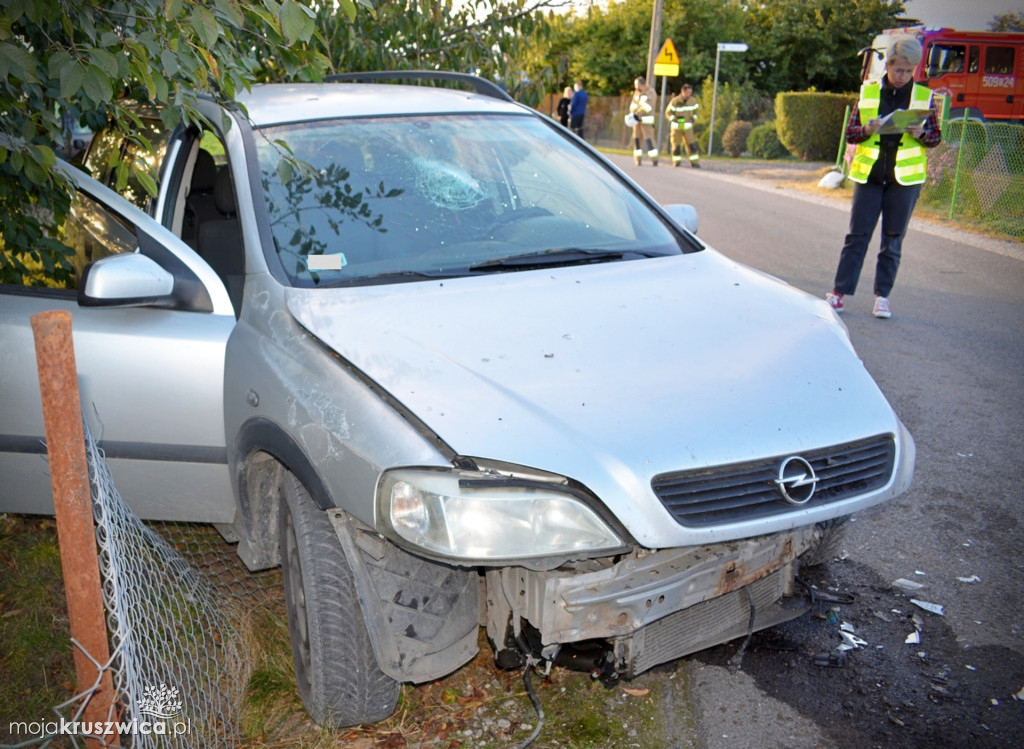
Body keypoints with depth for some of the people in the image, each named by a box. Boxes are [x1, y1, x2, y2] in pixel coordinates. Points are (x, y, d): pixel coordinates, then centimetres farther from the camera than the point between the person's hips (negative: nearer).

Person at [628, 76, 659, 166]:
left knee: (648, 138, -13)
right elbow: (633, 104, 10)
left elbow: (647, 107, -18)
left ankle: (654, 160, -12)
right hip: (637, 119, 7)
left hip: (646, 119, -7)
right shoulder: (636, 92, 13)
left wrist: (637, 115, -23)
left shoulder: (650, 92, -9)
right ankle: (638, 160, 9)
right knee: (636, 138, 3)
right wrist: (632, 113, -9)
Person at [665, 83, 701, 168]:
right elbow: (668, 112, -5)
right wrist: (674, 119, -17)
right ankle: (676, 161, 15)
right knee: (676, 144, 2)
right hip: (677, 126, -2)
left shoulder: (693, 101, -1)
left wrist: (694, 118, 2)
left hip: (688, 127, 2)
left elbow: (696, 110, 17)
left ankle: (694, 161, -3)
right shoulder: (675, 101, -12)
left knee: (691, 144, -6)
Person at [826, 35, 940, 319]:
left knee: (893, 240, 5)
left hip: (905, 178, 0)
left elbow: (936, 137, 7)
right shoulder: (868, 91, 4)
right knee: (857, 235, 0)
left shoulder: (924, 96, 5)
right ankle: (840, 293, 5)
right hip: (868, 175, 0)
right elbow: (850, 132, 5)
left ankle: (882, 296, 14)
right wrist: (867, 130, -17)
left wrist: (921, 134, -15)